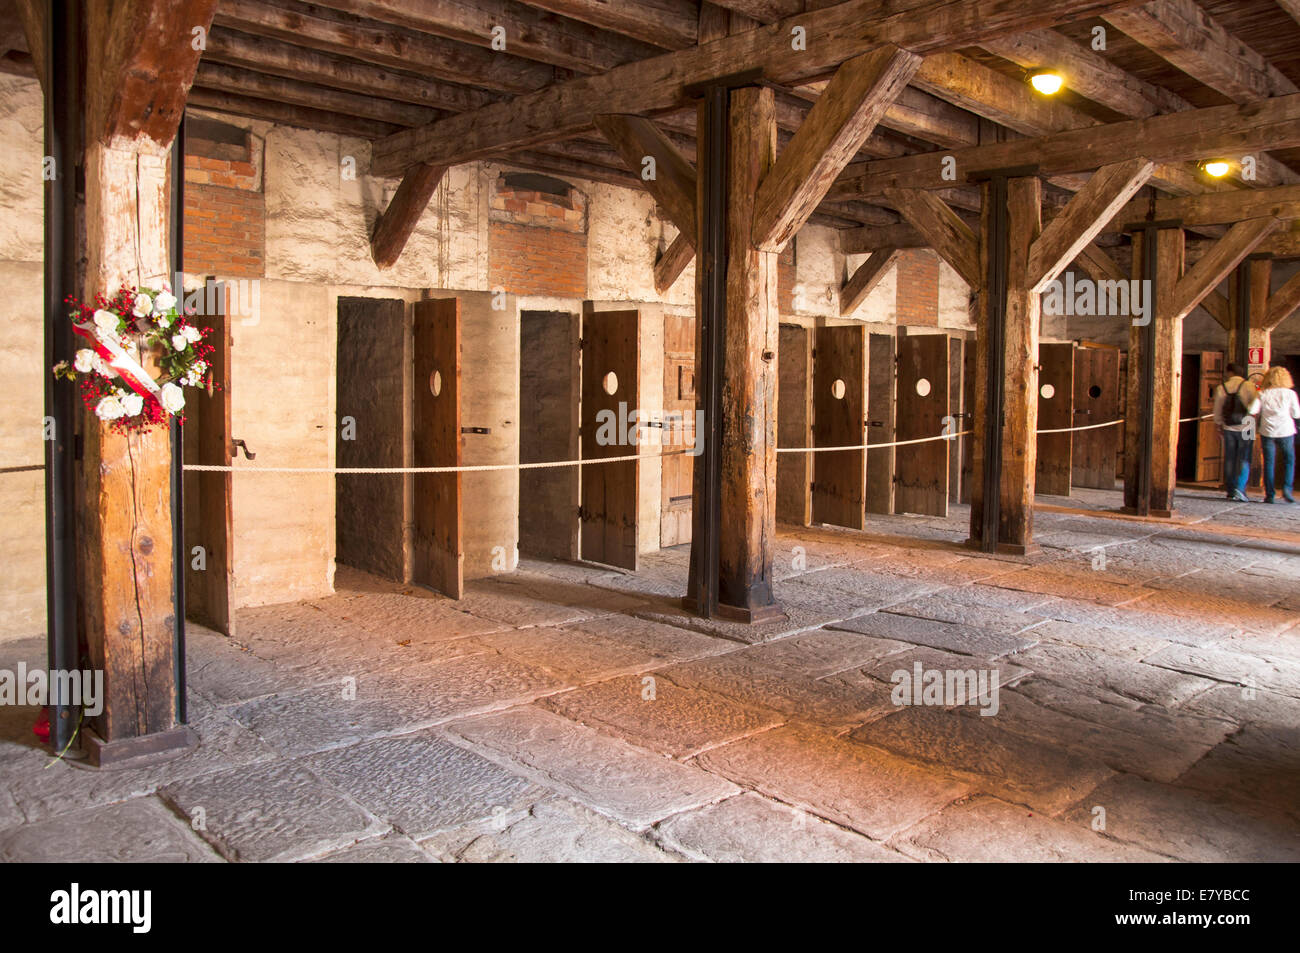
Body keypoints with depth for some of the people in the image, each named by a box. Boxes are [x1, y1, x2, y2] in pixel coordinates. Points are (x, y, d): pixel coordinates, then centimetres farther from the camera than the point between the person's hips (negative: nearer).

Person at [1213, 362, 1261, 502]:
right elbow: (1255, 407, -17)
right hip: (1245, 427, -2)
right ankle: (1239, 488, -14)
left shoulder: (1221, 388, 2)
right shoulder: (1248, 385, -8)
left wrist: (1220, 425, 22)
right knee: (1244, 459, 1)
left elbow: (1217, 411, 10)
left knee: (1229, 460, 9)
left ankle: (1231, 490, 11)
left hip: (1228, 428, 2)